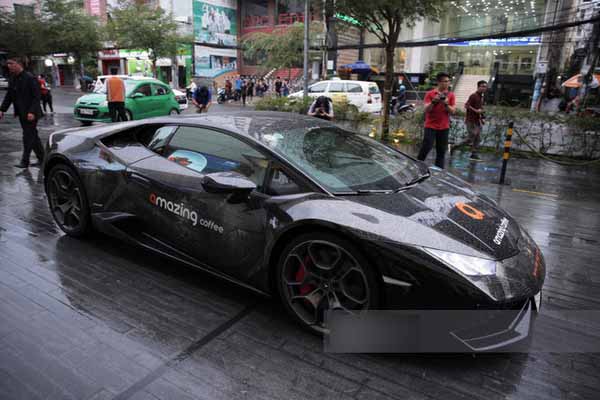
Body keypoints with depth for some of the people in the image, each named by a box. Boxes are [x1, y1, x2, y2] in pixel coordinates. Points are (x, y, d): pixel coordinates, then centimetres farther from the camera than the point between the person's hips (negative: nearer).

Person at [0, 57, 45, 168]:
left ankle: (25, 161, 0)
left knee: (28, 136, -5)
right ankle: (42, 157, 22)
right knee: (32, 135, 13)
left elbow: (37, 97, -17)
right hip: (21, 113, 8)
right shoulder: (12, 79, 11)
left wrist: (32, 112, -24)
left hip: (30, 114, -8)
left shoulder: (30, 78, -12)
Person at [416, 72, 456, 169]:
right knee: (426, 148, -8)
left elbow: (452, 111, 0)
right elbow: (426, 109, -9)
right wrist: (434, 101, -25)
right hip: (431, 126, -3)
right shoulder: (430, 94, -2)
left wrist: (446, 104, -16)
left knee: (441, 151, 4)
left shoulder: (451, 95, 5)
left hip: (444, 127, 3)